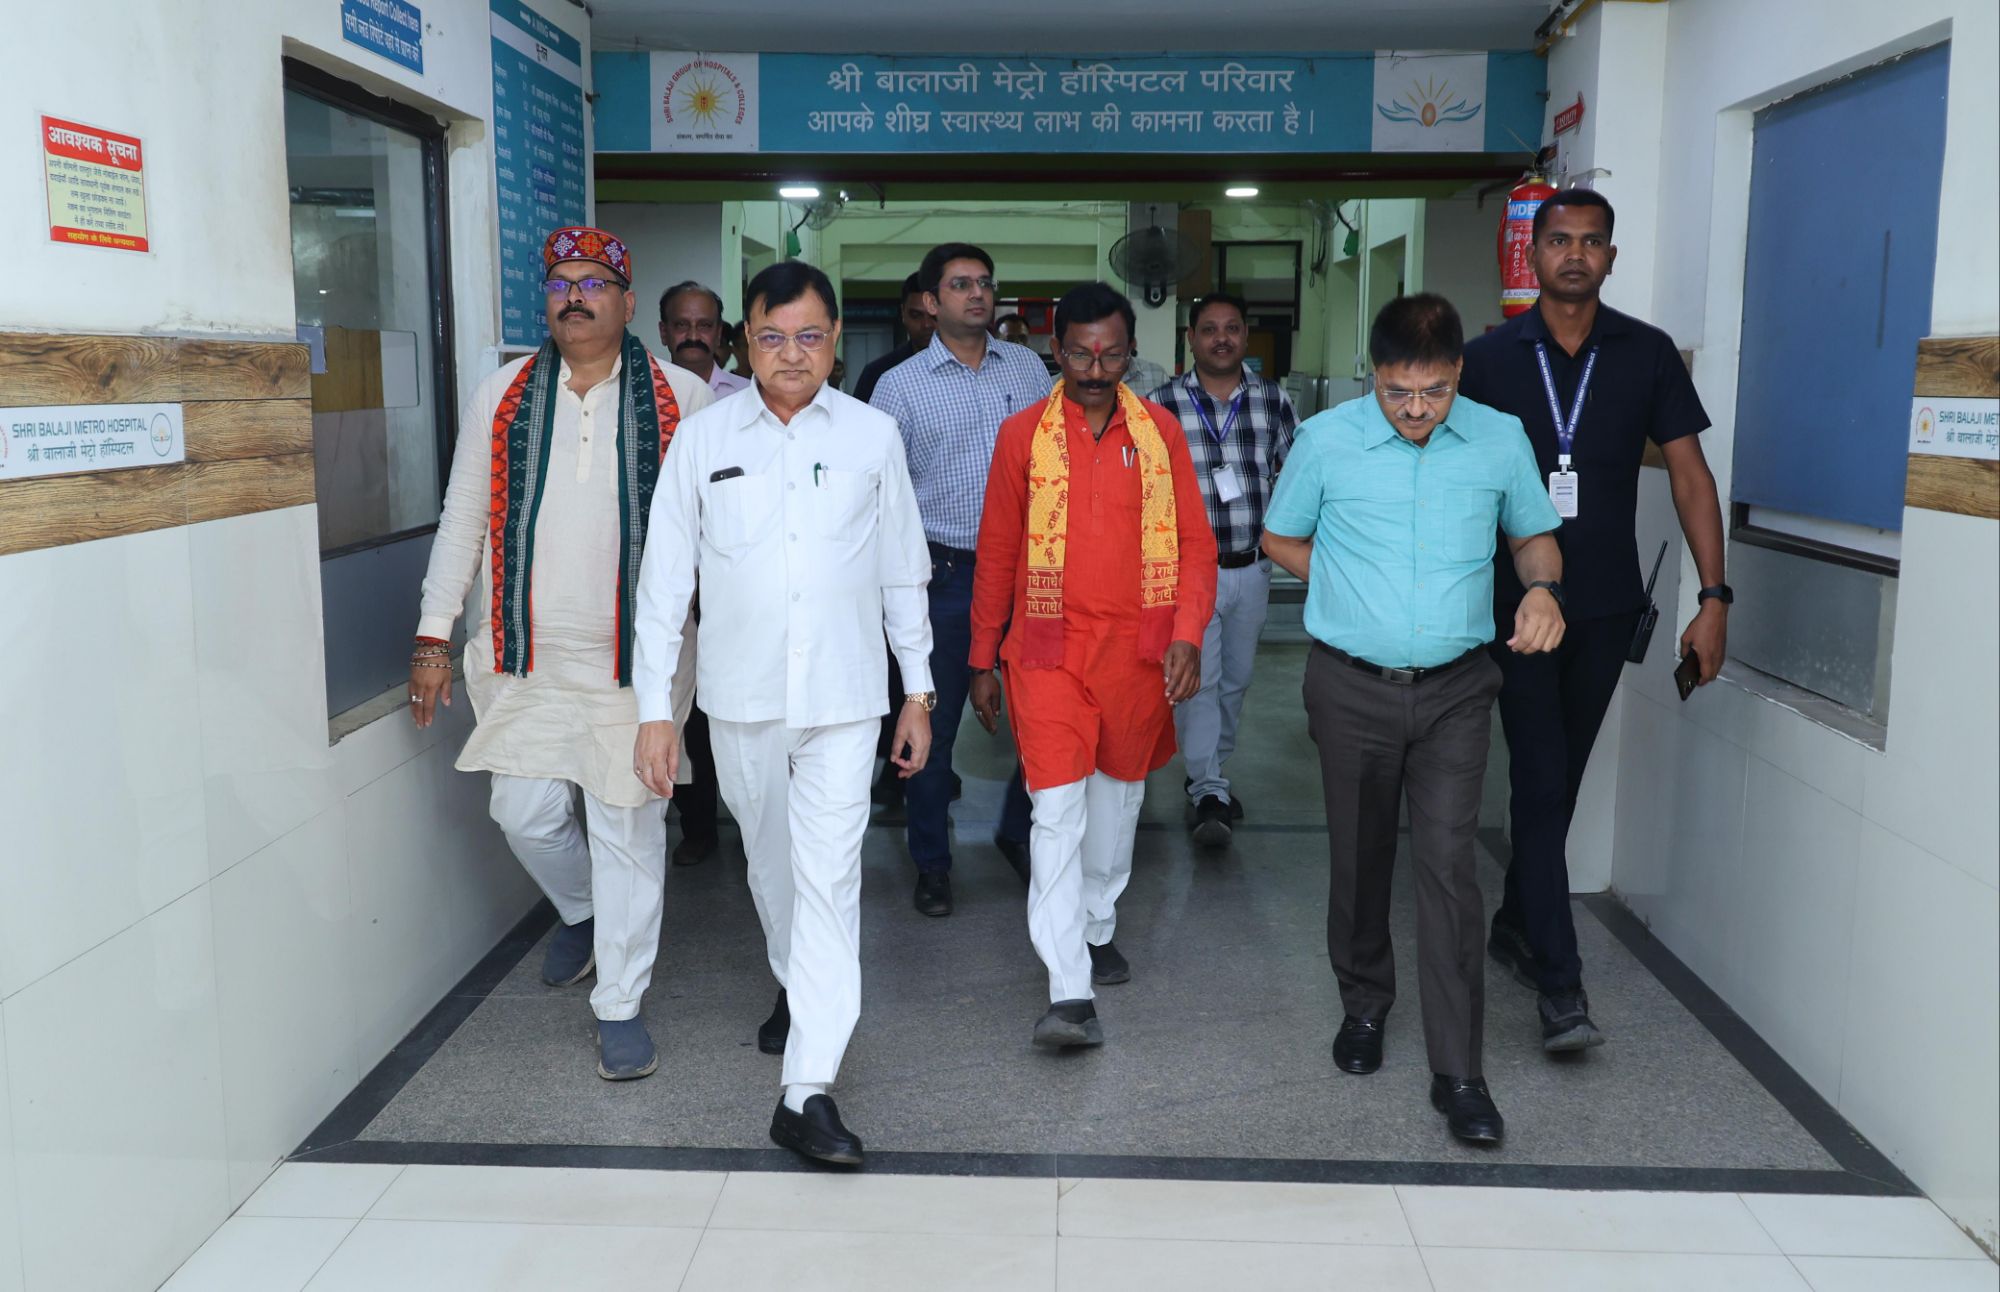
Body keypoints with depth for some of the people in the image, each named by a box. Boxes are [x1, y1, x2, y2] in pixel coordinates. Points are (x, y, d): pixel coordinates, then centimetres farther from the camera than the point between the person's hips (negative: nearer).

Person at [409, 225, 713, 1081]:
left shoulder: (682, 400, 1)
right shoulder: (500, 398, 8)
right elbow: (461, 521, 10)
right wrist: (433, 635, 7)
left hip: (640, 654, -2)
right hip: (526, 655, 3)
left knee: (628, 824, 2)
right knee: (527, 810, 3)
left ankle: (620, 1006, 15)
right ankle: (581, 911, 37)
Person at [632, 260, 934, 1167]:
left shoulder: (872, 436, 1)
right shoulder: (702, 439, 0)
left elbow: (903, 574, 8)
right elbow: (664, 579, 1)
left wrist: (918, 689, 8)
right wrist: (653, 708, -2)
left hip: (842, 699, -1)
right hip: (740, 698, 2)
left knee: (829, 878, -8)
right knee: (770, 863, 19)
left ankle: (807, 1092, -5)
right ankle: (796, 985, 47)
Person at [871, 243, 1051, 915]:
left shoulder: (1028, 367, 8)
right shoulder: (900, 385, -1)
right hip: (945, 573, -2)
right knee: (934, 722, 5)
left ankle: (1020, 834, 30)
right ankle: (931, 865, 20)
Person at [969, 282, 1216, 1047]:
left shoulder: (1159, 431, 3)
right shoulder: (1023, 435, 0)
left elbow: (1195, 543, 4)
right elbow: (996, 553, 5)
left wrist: (1188, 635, -9)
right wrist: (983, 660, 7)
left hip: (1138, 650, 2)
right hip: (1048, 649, -2)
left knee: (1117, 796, 16)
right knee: (1058, 812, -8)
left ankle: (1097, 927, 39)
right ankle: (1070, 994, -7)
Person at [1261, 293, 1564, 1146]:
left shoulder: (1500, 440, 0)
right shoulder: (1326, 440, -4)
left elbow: (1532, 533, 15)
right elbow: (1279, 538, 9)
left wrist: (1543, 588, -6)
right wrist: (1354, 588, -2)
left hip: (1454, 690, 0)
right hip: (1352, 687, 0)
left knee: (1447, 865, -6)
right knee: (1360, 854, 13)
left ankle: (1457, 1074, 1)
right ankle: (1365, 1003, 37)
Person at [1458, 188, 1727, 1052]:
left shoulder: (1646, 354, 0)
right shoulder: (1490, 358, -2)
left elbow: (1688, 473, 0)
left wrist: (1714, 598, -6)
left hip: (1606, 606, 2)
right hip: (1517, 602, -2)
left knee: (1559, 778, 13)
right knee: (1541, 778, -6)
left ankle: (1515, 922, 32)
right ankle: (1558, 978, -3)